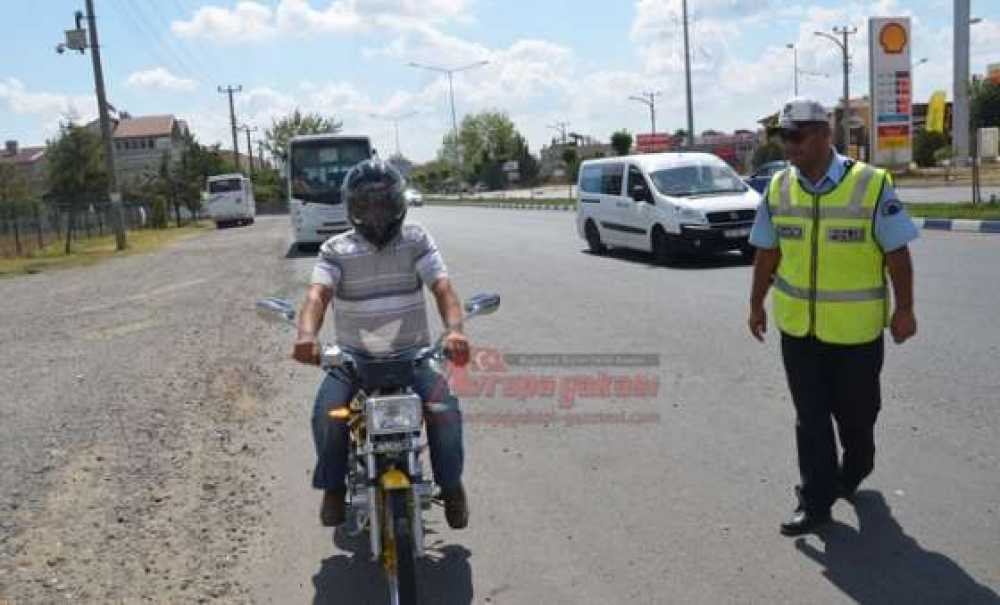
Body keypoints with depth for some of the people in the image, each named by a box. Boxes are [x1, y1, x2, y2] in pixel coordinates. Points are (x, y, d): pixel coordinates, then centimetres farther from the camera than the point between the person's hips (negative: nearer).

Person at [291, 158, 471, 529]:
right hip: (353, 355, 0)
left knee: (444, 408, -23)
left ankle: (451, 486, 5)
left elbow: (443, 287, -12)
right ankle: (334, 488, 4)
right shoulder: (335, 250, 1)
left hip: (411, 352, 0)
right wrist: (307, 335, -37)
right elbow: (317, 294, -15)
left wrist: (454, 330, -33)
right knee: (327, 413, -25)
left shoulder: (416, 241, 1)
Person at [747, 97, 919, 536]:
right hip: (797, 326, 3)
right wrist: (757, 305, 11)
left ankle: (853, 472, 43)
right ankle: (815, 501, 15)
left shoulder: (872, 185, -11)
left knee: (855, 410, 15)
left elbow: (897, 252, -7)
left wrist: (904, 309, -6)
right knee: (810, 417, 5)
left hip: (855, 326, -2)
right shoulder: (778, 187, 1)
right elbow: (767, 253, 8)